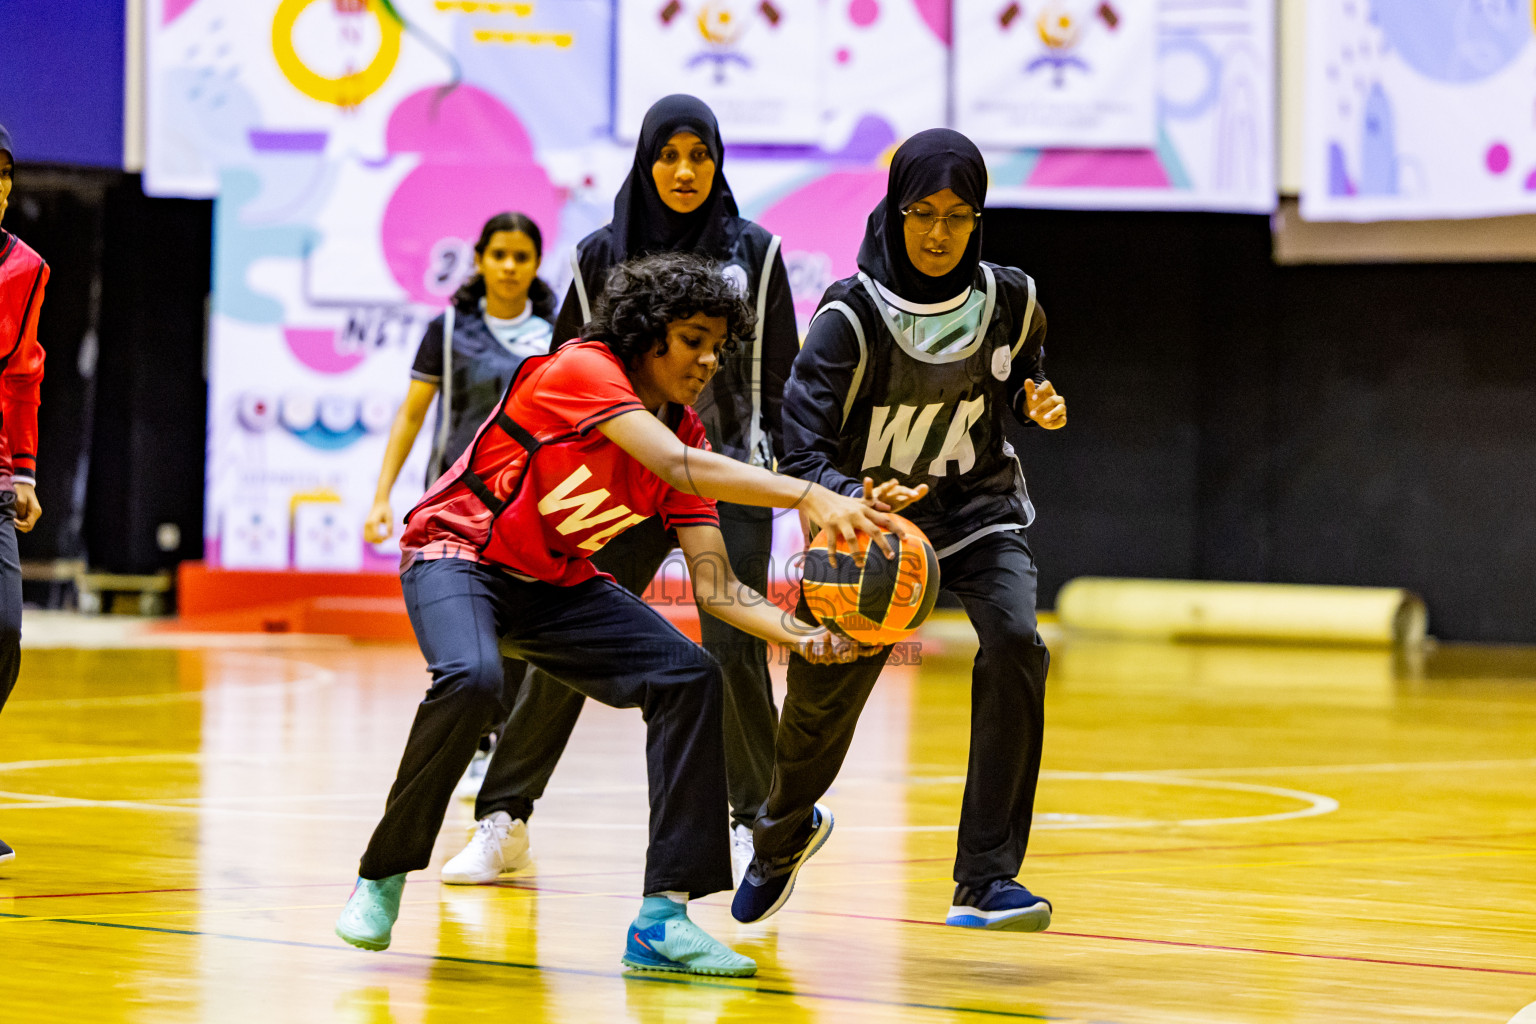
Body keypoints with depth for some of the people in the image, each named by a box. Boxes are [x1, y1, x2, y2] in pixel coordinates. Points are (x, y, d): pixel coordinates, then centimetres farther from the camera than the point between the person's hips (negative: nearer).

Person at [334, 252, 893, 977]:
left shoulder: (684, 430, 1)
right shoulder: (582, 369, -20)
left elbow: (715, 584, -4)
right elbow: (680, 467, -36)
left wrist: (805, 637, -22)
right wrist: (810, 496, -44)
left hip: (556, 584, 7)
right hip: (456, 554, -7)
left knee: (690, 677, -12)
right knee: (472, 680, -37)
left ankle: (664, 918, -14)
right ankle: (380, 880, -14)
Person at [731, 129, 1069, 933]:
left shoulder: (1009, 300, -10)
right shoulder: (851, 316, -21)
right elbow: (800, 453, -26)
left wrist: (1039, 404, -11)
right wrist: (852, 501, -46)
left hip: (978, 511, 1)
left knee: (1014, 643, -26)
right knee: (822, 693, 2)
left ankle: (986, 879, -23)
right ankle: (784, 834, 40)